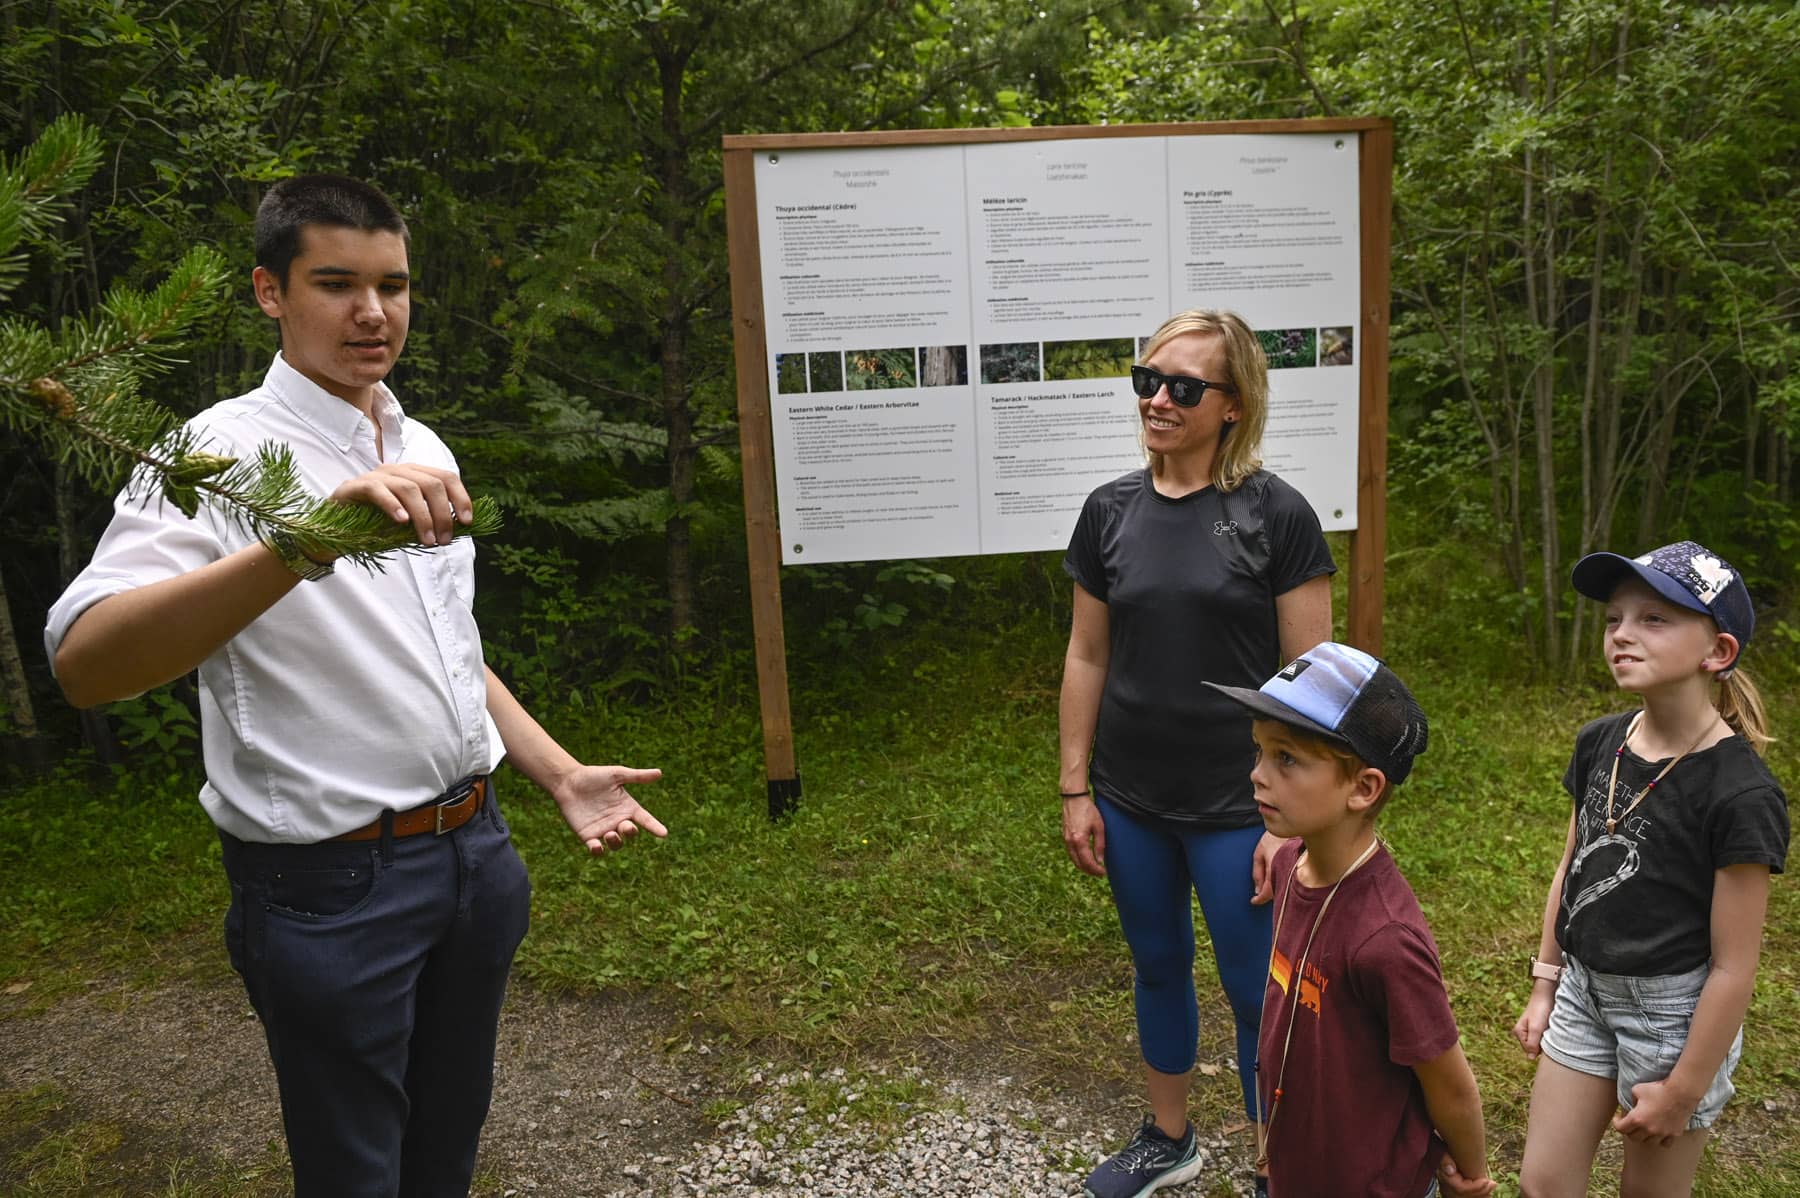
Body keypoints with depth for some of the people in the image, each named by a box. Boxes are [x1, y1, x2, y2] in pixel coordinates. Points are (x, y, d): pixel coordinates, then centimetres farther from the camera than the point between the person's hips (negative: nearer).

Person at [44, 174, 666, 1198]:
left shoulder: (424, 453, 9)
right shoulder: (223, 454, -13)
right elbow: (84, 663, -30)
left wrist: (562, 775, 10)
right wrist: (304, 545, -44)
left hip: (473, 847, 6)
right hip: (332, 884, -6)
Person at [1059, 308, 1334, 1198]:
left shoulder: (1275, 515, -10)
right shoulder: (1111, 511, 1)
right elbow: (1087, 659, 6)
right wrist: (1076, 790, 5)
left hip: (1234, 806, -4)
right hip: (1131, 802, 4)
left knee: (1258, 994, 9)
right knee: (1158, 968, 20)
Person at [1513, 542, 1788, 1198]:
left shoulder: (1740, 792, -21)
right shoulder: (1599, 743, -2)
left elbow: (1733, 966, -17)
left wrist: (1683, 1092, -12)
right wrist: (1545, 986, 13)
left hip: (1675, 1010, -5)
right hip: (1585, 988, 6)